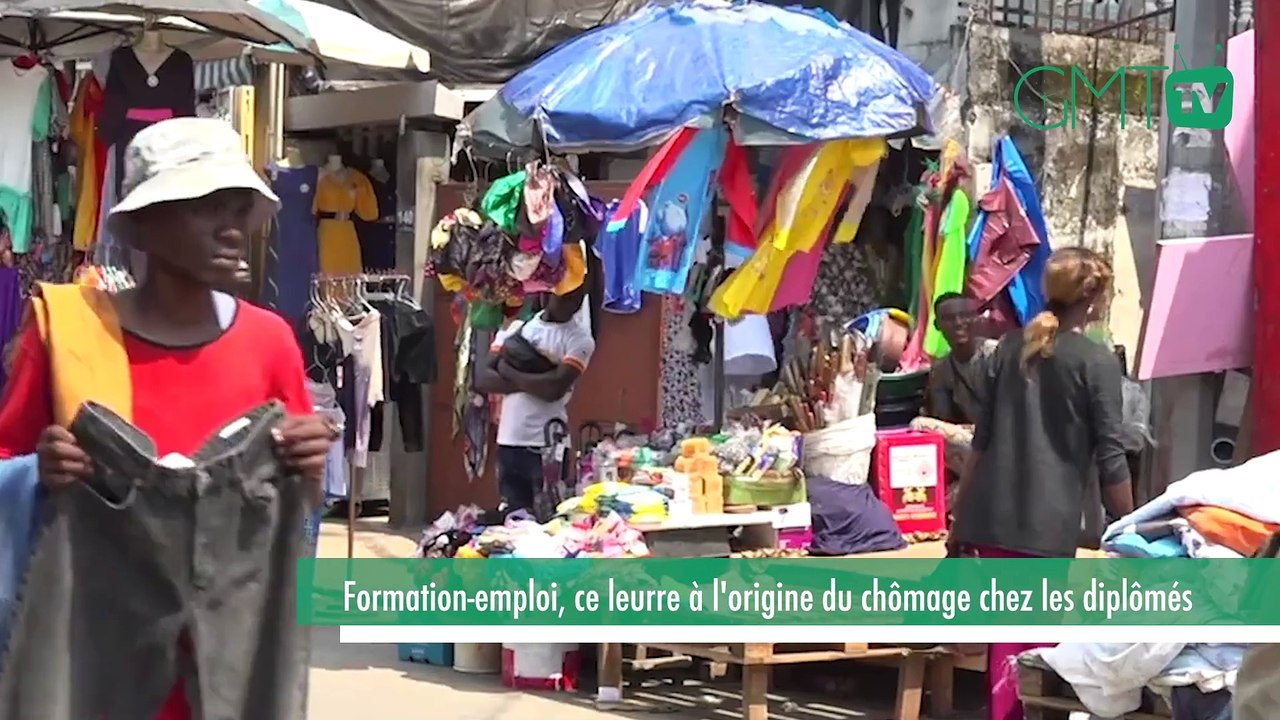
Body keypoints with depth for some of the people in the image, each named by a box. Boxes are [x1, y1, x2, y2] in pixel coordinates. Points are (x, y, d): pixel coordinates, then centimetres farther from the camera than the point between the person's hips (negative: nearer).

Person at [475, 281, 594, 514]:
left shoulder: (579, 338, -1)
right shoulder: (517, 325, 12)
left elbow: (555, 388, -15)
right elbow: (482, 379, 3)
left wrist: (509, 372, -4)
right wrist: (532, 382, -10)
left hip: (547, 444, -4)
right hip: (508, 442, 4)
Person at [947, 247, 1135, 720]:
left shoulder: (1011, 347, 11)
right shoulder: (1097, 362, -4)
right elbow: (1110, 459, -5)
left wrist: (959, 518, 21)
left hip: (991, 517, 5)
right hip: (1048, 525, -5)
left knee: (1008, 635, 13)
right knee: (1029, 645, 0)